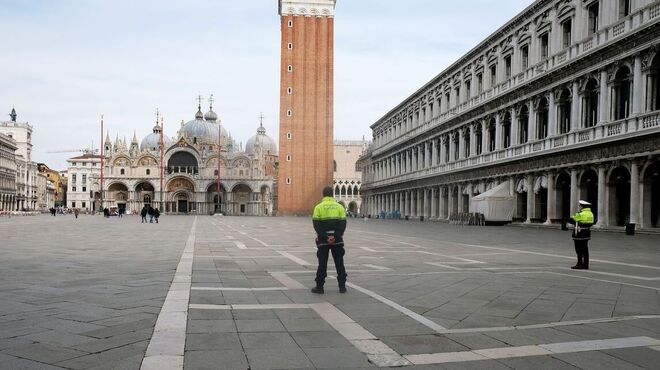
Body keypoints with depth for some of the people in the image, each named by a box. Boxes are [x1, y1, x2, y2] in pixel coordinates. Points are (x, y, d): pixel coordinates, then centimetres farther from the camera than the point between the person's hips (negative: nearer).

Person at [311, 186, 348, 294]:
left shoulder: (319, 207, -1)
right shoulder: (339, 207, 3)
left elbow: (316, 224, -9)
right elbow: (343, 223, -5)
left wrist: (325, 237, -12)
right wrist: (335, 237, -11)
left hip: (323, 240, -1)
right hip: (337, 240, 1)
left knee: (322, 263, 5)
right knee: (339, 263, 11)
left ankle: (319, 287, 8)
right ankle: (342, 286, 13)